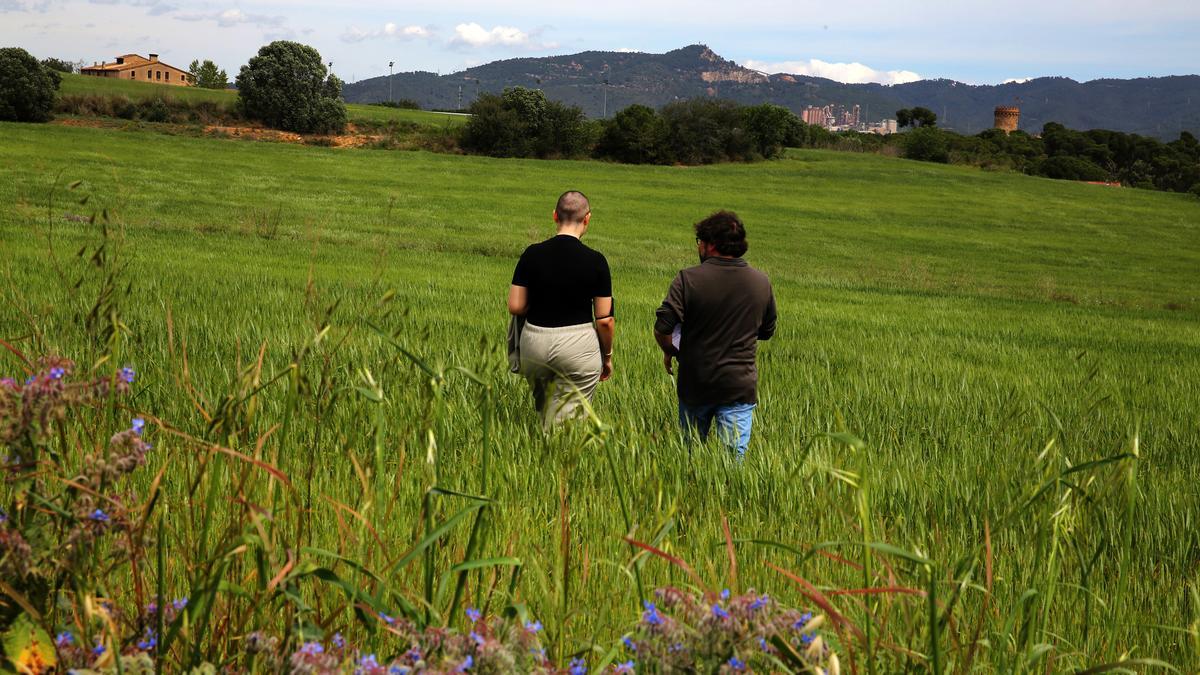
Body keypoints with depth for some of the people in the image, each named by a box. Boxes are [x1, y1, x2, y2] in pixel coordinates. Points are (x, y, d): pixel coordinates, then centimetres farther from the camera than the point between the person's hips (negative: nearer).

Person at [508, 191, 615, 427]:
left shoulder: (532, 255, -3)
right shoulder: (595, 261, -9)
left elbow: (515, 307, -2)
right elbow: (605, 320, -7)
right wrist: (607, 355, 8)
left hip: (534, 342, 3)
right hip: (578, 345, -3)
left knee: (544, 411, 23)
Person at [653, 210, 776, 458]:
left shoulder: (688, 279, -12)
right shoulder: (761, 282, -1)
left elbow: (662, 328, -17)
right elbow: (767, 332, 12)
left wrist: (670, 351, 3)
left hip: (695, 383, -1)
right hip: (740, 384, 1)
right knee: (734, 456, 2)